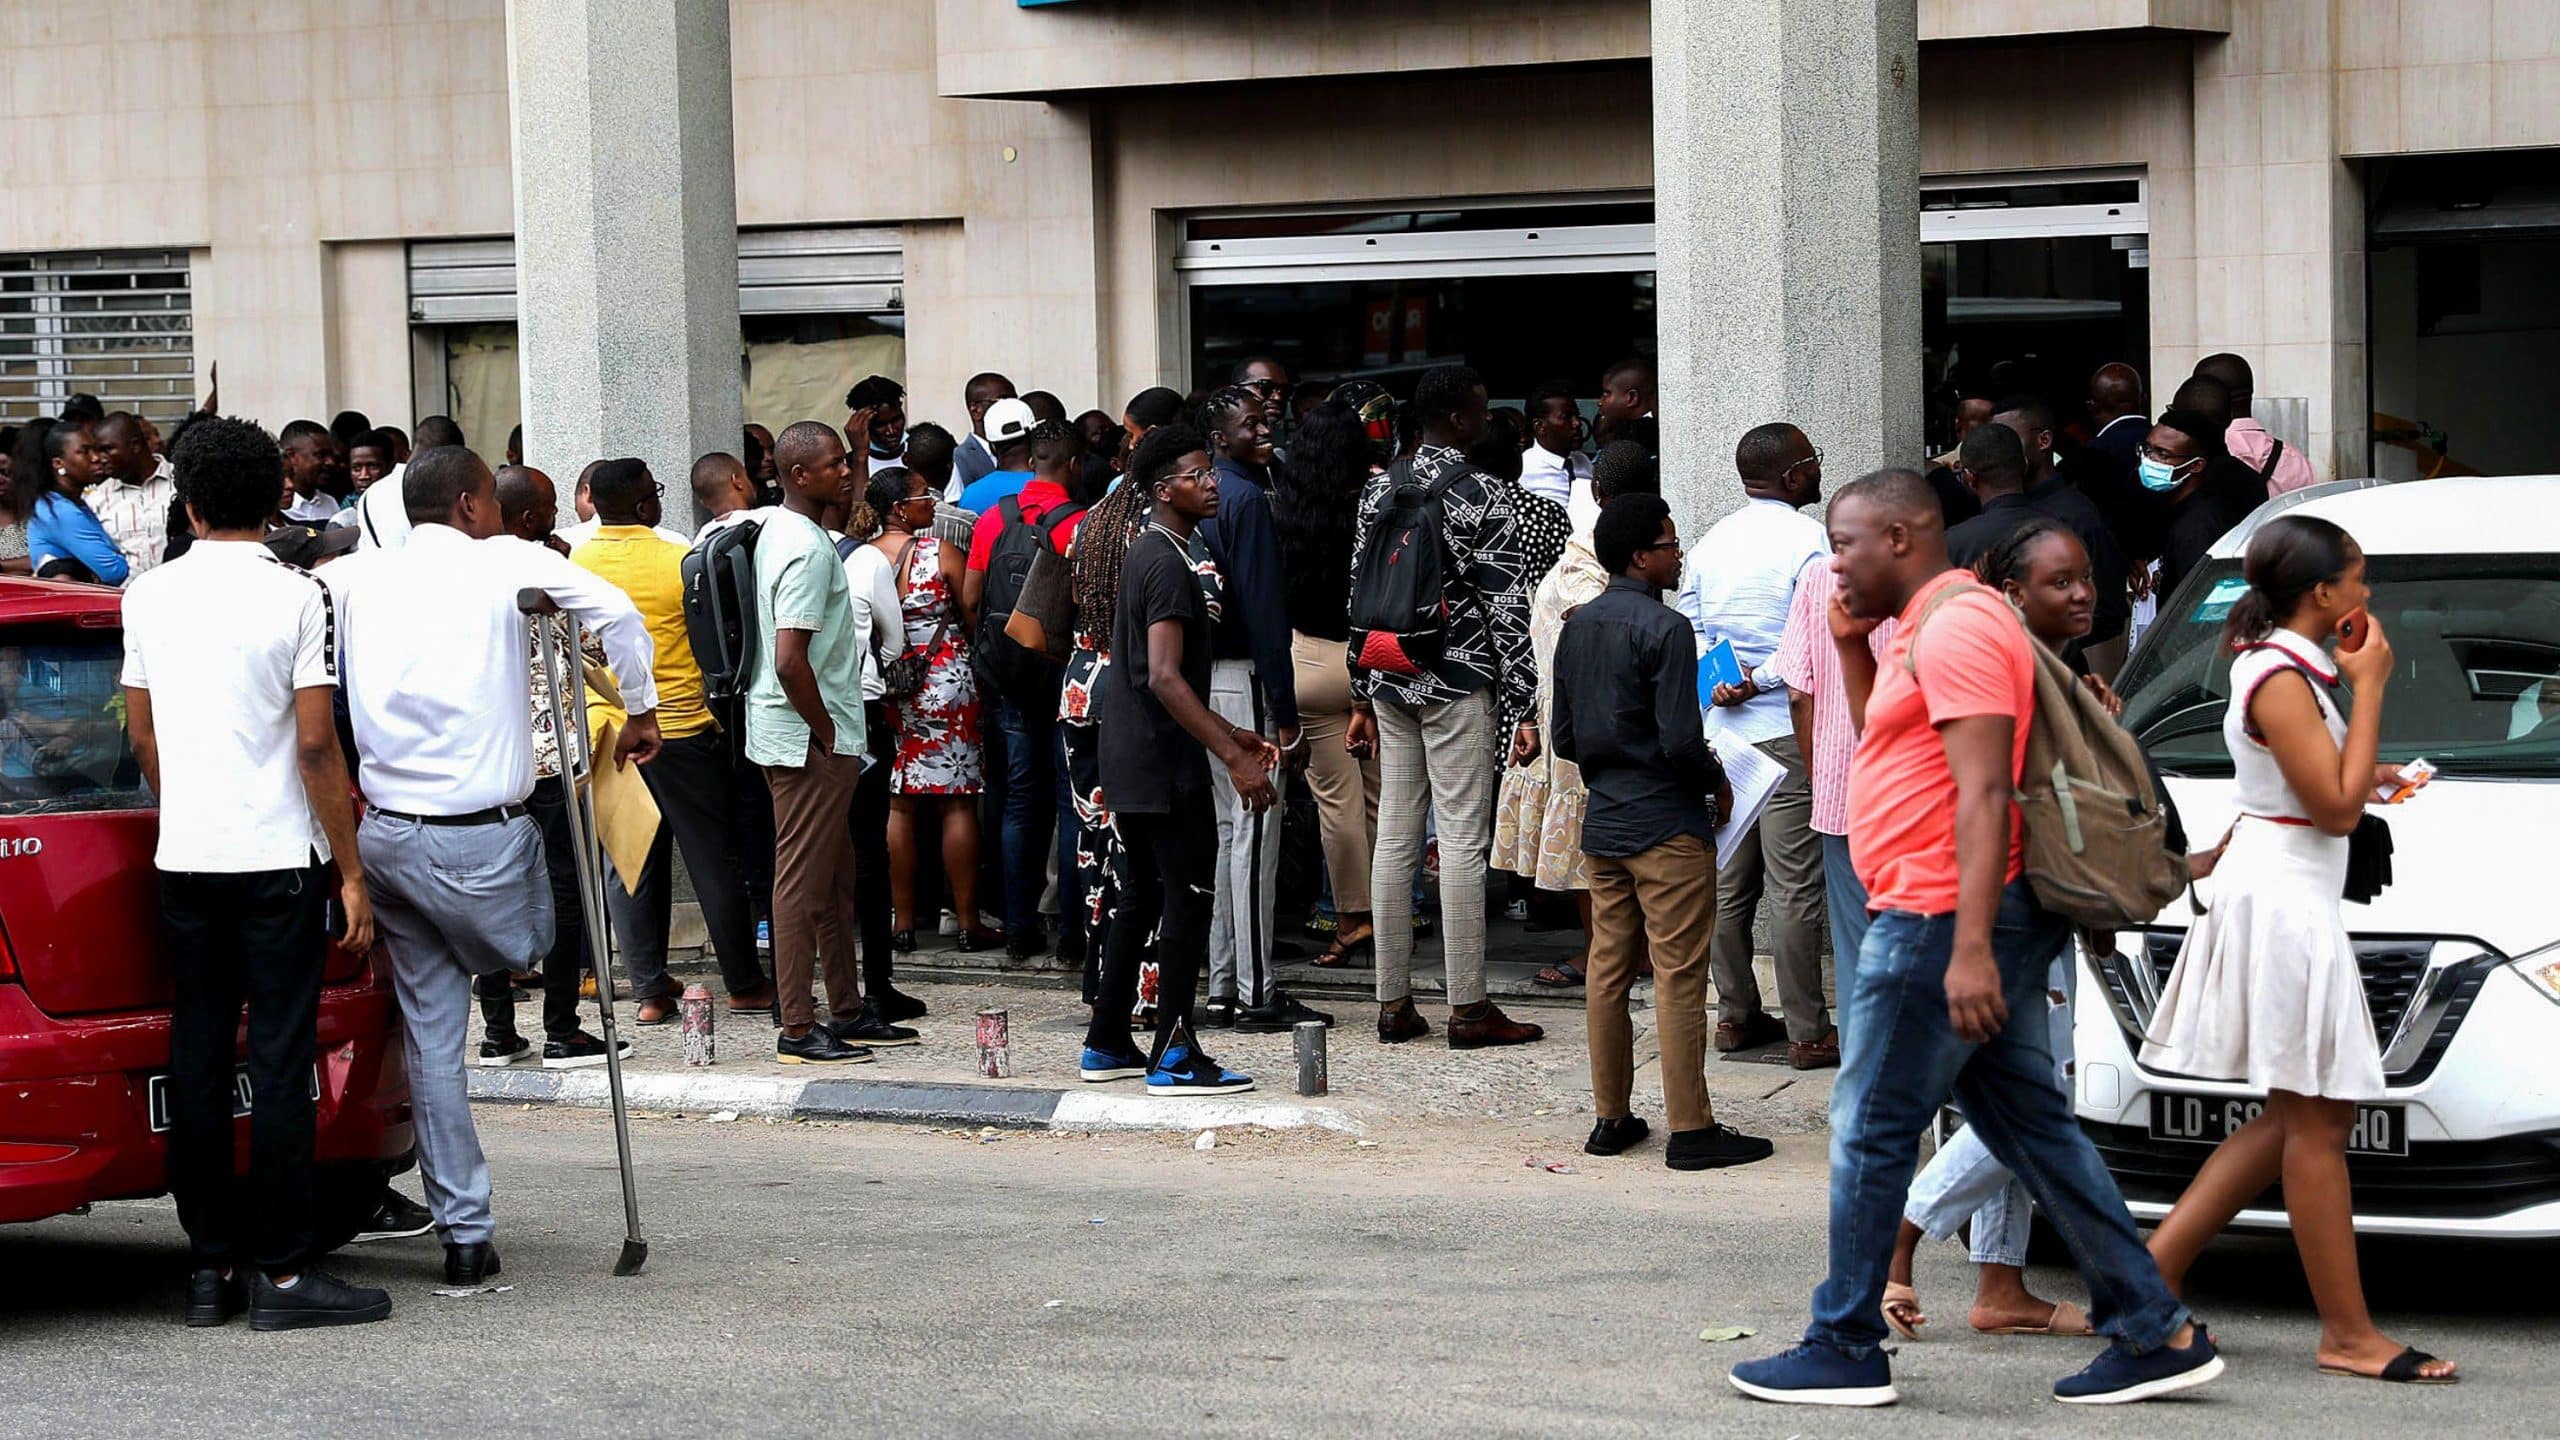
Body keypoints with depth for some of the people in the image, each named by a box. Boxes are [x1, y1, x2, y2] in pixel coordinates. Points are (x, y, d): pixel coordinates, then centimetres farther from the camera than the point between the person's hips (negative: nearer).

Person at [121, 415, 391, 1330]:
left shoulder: (149, 595, 6)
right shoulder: (296, 597, -8)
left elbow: (141, 735, 12)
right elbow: (315, 746, -10)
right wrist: (351, 873, -6)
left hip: (183, 857, 4)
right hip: (279, 856, -4)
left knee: (196, 1057, 8)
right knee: (279, 1060, -3)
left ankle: (210, 1267, 11)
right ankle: (282, 1273, -2)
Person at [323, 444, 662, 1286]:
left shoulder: (353, 578, 10)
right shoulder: (506, 564, -1)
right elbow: (615, 615, -11)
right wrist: (642, 714, 3)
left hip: (382, 831, 5)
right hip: (479, 837, -5)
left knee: (432, 1035, 10)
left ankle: (464, 1233, 12)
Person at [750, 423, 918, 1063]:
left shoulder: (777, 529, 12)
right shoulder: (807, 549, -19)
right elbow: (790, 661, -26)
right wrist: (828, 736, -16)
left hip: (811, 738, 10)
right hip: (808, 739, -10)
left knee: (835, 879, 16)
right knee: (803, 881, -4)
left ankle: (847, 1010, 24)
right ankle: (797, 1029, 0)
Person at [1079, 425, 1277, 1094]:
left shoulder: (1144, 553, 16)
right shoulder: (1167, 564, -16)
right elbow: (1165, 677, -25)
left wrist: (1231, 734, 23)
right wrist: (1232, 758, -26)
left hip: (1128, 757, 10)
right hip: (1164, 762, -10)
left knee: (1145, 895, 16)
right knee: (1189, 897, -6)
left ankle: (1108, 1044, 20)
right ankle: (1175, 1056, -6)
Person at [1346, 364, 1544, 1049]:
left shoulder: (1378, 492, 8)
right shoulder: (1484, 495, -10)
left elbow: (1360, 599, 11)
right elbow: (1507, 605, -13)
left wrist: (1363, 698, 17)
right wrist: (1523, 706, -9)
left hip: (1390, 682, 6)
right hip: (1459, 685, -6)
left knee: (1394, 838, 8)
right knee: (1463, 840, -3)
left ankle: (1394, 1004, 11)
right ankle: (1468, 1007, -1)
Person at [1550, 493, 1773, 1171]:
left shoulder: (1578, 626, 8)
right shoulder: (1663, 629, -16)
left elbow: (1564, 736, 12)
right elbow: (1682, 741, -20)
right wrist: (1717, 781, -3)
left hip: (1602, 827, 8)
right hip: (1667, 827, -8)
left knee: (1607, 970, 12)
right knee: (1679, 977, -4)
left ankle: (1610, 1119, 18)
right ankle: (1690, 1128, -2)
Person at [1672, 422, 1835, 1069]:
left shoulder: (1710, 543, 12)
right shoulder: (1809, 539, -10)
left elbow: (1685, 630, 11)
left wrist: (1721, 682, -1)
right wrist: (1760, 683, -8)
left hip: (1719, 727, 7)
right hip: (1787, 731, -7)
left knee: (1727, 881, 13)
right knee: (1795, 886, -4)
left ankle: (1736, 1015, 20)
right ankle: (1807, 1032, -2)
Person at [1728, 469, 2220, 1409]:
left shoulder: (1956, 627, -14)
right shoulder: (1931, 627, 19)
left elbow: (1983, 793, -22)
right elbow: (1882, 737, 33)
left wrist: (1970, 945, -27)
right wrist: (1853, 644, 19)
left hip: (1942, 919, -11)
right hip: (1965, 927, 11)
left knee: (1871, 1128, -2)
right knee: (2033, 1130, 9)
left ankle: (1845, 1350, 5)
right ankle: (2155, 1333, 9)